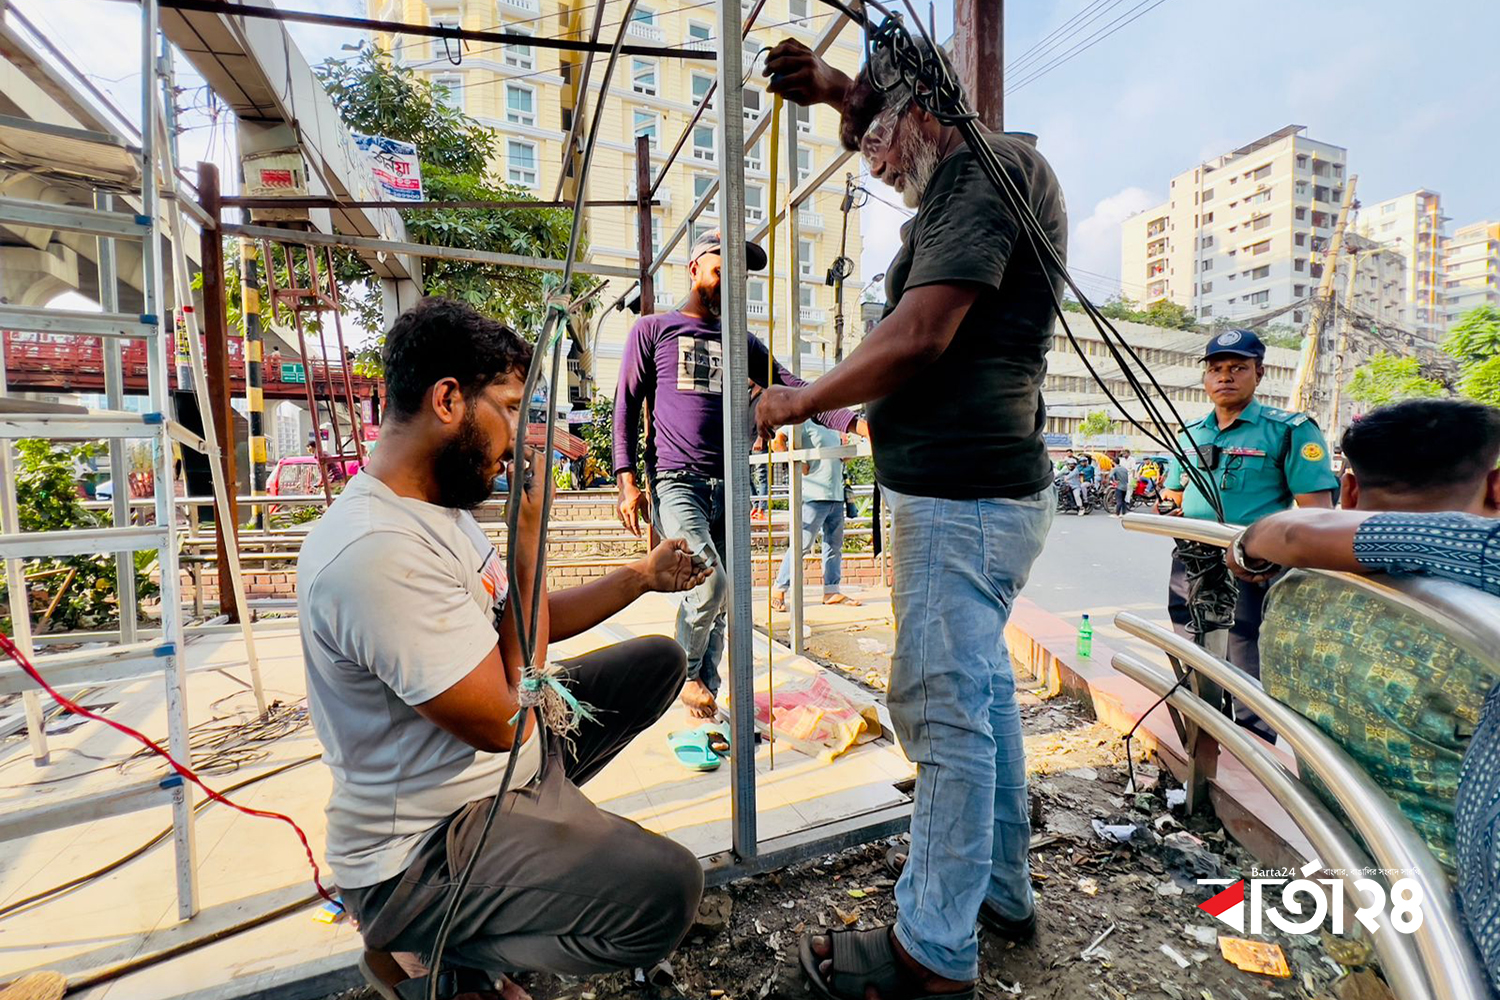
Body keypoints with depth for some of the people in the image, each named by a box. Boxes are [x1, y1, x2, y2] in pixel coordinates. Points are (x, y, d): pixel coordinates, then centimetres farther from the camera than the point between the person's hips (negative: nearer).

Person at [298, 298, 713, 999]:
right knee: (665, 889, -25)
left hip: (501, 760, 9)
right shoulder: (377, 552, -30)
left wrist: (642, 576, 6)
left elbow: (521, 627, 11)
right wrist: (530, 535, -22)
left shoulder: (439, 509, 2)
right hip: (422, 853, -9)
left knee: (657, 661, 11)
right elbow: (505, 721, -26)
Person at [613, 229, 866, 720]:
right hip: (676, 482, -4)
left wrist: (853, 422, -7)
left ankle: (704, 704, 20)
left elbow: (793, 389, 8)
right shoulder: (652, 330, 9)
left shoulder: (740, 342, 18)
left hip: (728, 486, 4)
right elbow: (626, 406, 5)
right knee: (711, 582, -22)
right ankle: (685, 672, 5)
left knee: (720, 605, 5)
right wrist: (627, 480, -6)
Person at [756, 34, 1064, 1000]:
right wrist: (838, 88, 29)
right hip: (984, 486, 10)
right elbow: (909, 133, 43)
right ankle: (1001, 891, 33)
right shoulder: (978, 171, 22)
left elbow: (919, 335, -19)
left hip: (961, 494, -10)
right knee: (982, 690, 16)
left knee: (945, 706, -3)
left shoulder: (987, 167, -8)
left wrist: (800, 402, -7)